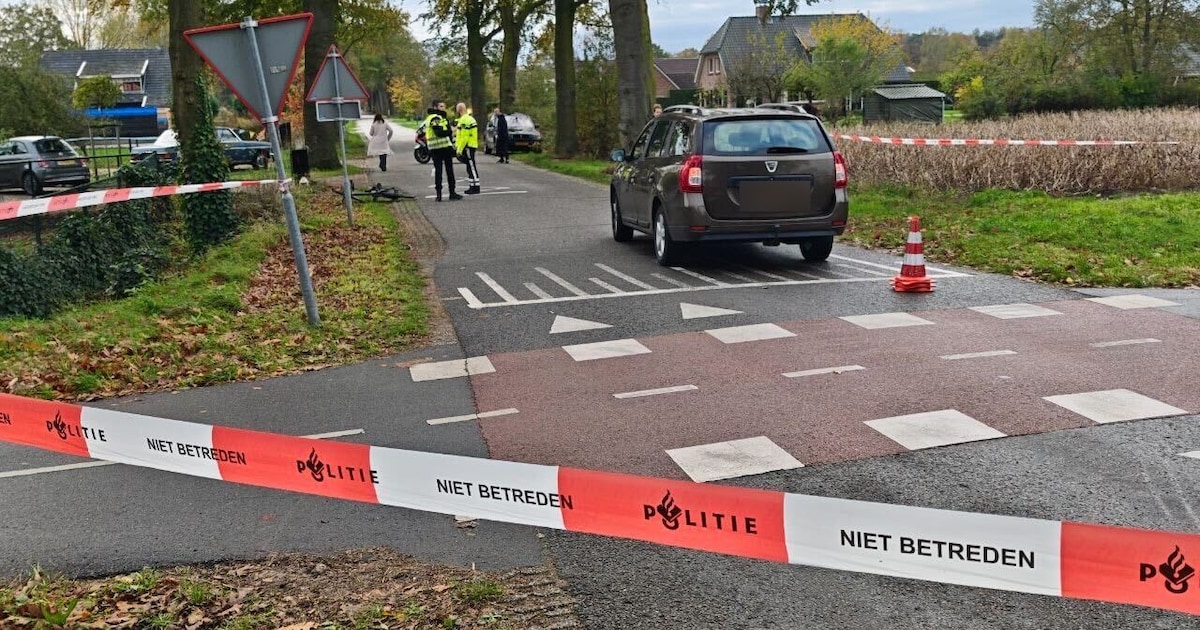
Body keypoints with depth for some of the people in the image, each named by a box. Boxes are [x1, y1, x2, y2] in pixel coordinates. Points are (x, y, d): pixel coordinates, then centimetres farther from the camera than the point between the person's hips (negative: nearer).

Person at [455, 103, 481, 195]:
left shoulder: (464, 120, -16)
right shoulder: (470, 118, 17)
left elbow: (464, 137, -21)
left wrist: (460, 149, -17)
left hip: (468, 147, -10)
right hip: (472, 146, 10)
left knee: (471, 166, -7)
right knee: (470, 167, 14)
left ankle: (475, 187, -5)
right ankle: (472, 186, 19)